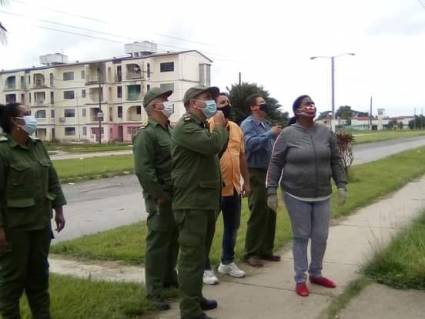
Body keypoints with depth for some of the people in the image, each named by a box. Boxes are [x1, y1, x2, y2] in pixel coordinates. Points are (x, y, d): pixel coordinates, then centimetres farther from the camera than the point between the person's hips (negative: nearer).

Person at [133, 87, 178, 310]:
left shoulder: (171, 130, 13)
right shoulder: (146, 135, -13)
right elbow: (143, 171, -22)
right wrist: (161, 197, -19)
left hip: (178, 196, 8)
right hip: (161, 199, -8)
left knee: (174, 240, 19)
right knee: (158, 243, 1)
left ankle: (169, 277, 36)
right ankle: (154, 291, 11)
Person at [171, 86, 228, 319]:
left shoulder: (201, 126, 21)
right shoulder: (185, 126, -14)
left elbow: (214, 150, 21)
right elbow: (213, 145, -28)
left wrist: (219, 127, 8)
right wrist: (219, 125, -9)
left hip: (205, 200, 10)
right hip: (192, 202, -10)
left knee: (200, 253, 19)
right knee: (192, 256, -6)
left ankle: (196, 297, 33)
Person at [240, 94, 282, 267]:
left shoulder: (265, 125, 16)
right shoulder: (248, 123, -9)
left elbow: (273, 146, 18)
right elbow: (251, 143, -27)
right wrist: (270, 133, -23)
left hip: (269, 173, 8)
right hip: (256, 173, -8)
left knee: (270, 213, 12)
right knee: (258, 214, -5)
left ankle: (266, 250, 22)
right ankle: (251, 253, 5)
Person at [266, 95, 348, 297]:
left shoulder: (326, 133, 3)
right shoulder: (287, 134, -7)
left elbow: (335, 161, 9)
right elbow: (275, 164, -5)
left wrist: (341, 185, 3)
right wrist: (271, 192, -7)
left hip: (322, 195, 4)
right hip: (297, 195, -3)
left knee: (321, 236, 10)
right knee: (301, 237, 5)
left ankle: (316, 274, 30)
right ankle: (300, 279, 18)